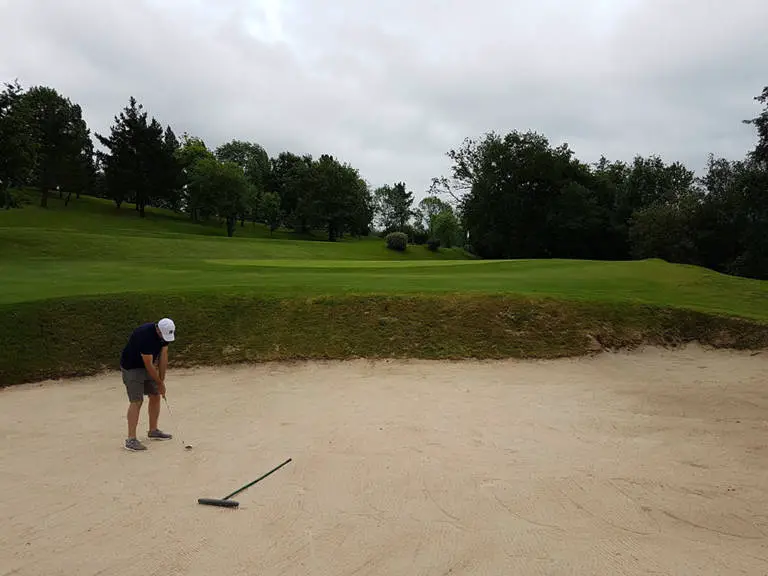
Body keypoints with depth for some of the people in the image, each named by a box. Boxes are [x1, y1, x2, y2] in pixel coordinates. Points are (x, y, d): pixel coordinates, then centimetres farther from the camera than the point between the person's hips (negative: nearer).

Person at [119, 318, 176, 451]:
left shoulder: (165, 333, -10)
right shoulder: (145, 335, -34)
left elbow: (163, 356, -5)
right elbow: (148, 365, -27)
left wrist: (161, 380, -6)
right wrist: (160, 383, -16)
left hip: (147, 366, 8)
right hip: (131, 367, -8)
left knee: (155, 396, 8)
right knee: (136, 401, -14)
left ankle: (153, 431, 20)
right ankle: (131, 439, -12)